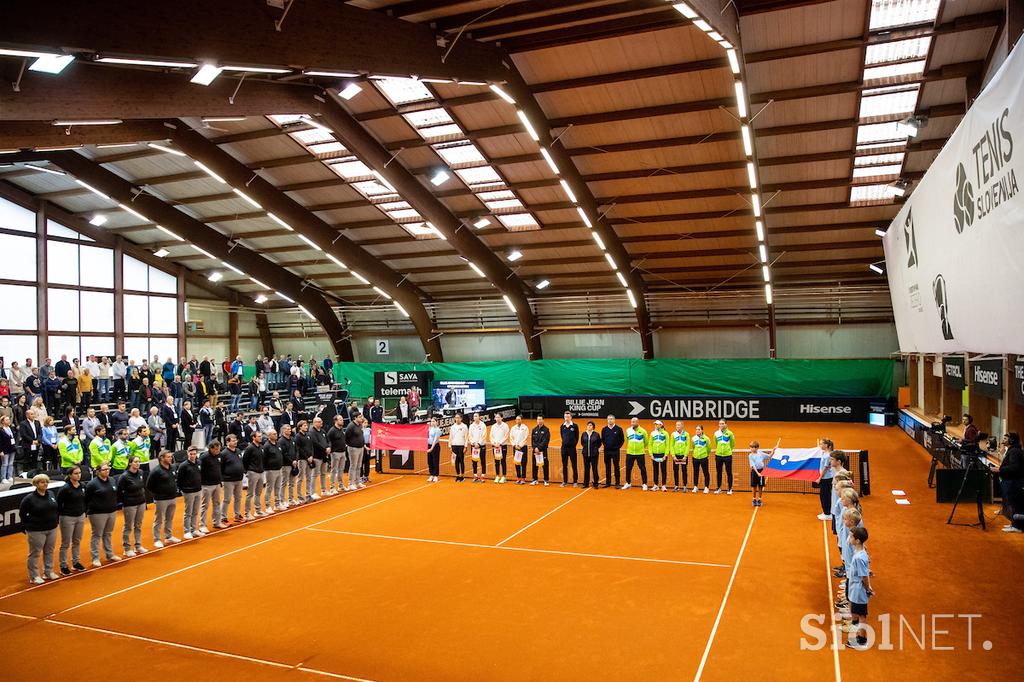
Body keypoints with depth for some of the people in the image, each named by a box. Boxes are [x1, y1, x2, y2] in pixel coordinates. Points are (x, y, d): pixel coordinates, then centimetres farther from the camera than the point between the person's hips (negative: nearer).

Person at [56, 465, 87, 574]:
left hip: (80, 517, 6)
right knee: (65, 544, 4)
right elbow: (58, 504, -13)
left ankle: (76, 562, 28)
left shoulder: (82, 486, 3)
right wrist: (61, 516, -11)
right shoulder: (65, 488, -16)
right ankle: (63, 566, 14)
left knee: (77, 541, 16)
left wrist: (84, 512, 11)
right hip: (68, 518, -6)